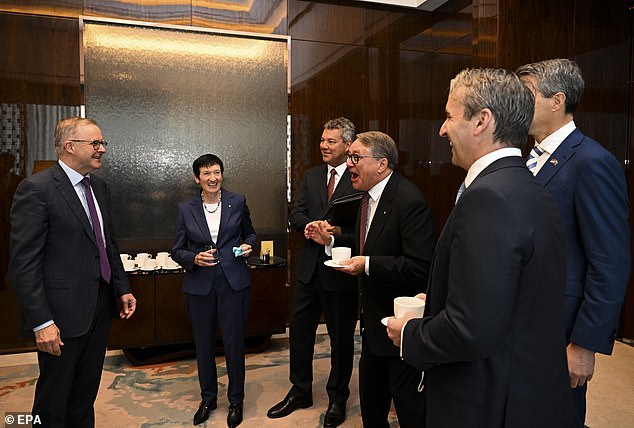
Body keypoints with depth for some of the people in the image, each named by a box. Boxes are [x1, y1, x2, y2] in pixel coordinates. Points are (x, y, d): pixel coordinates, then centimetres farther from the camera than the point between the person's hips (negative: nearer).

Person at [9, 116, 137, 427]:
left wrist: (122, 288, 11)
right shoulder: (36, 189, -15)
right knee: (53, 401, 11)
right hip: (63, 314, -7)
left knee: (86, 393, 21)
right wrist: (41, 322, -19)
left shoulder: (99, 187, 10)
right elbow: (23, 263, -17)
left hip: (100, 308, 7)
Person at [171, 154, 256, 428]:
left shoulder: (238, 202, 1)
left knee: (234, 341, 5)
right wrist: (194, 258, -16)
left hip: (233, 282, -1)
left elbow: (249, 233, 15)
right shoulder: (185, 209, 0)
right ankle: (208, 397, 35)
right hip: (199, 284, 1)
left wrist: (247, 246, -7)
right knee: (203, 343, 13)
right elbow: (177, 251, 4)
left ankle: (236, 400, 26)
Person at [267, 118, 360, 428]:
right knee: (299, 330, 16)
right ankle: (300, 391, 36)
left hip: (341, 271, -5)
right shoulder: (311, 176, 10)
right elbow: (296, 214, 5)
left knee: (341, 338, 11)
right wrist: (312, 226, -16)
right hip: (310, 268, 6)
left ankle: (337, 397, 33)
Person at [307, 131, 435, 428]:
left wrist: (367, 265, -28)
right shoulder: (369, 196, 6)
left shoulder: (409, 200, -24)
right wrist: (330, 241, 3)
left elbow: (421, 268, -29)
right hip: (373, 319, 9)